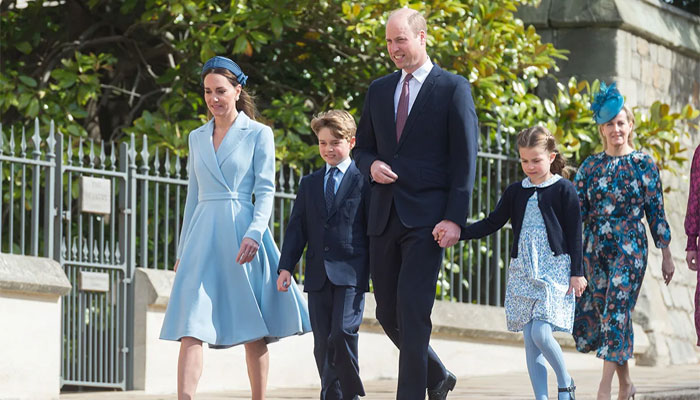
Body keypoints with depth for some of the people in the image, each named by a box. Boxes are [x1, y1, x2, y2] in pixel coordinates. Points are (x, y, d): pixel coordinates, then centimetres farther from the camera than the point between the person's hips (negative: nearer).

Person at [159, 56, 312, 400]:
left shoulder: (258, 134, 2)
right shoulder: (197, 138, 15)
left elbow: (265, 191, -4)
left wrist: (254, 233, -20)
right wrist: (182, 250, 18)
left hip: (241, 233, -3)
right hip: (202, 236, 4)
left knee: (253, 332, 2)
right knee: (191, 329, -10)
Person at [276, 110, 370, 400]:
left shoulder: (364, 181, 2)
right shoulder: (309, 184, 17)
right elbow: (297, 228, 13)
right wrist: (286, 266, 3)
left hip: (351, 274, -5)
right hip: (318, 275, 5)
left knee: (343, 333, -19)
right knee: (323, 344, 4)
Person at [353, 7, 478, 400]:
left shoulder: (453, 88, -2)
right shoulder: (379, 90, 15)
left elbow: (465, 159, -6)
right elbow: (363, 147, 22)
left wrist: (455, 218, -14)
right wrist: (372, 165, -3)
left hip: (426, 218, -6)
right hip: (384, 216, 6)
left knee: (413, 311, -13)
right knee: (388, 313, 9)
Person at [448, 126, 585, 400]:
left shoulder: (564, 190, -2)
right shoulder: (516, 192, 11)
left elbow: (574, 234, -2)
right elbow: (492, 223, 11)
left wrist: (577, 273, -6)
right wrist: (457, 233, -3)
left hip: (554, 269, -5)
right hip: (522, 272, 5)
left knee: (541, 333, -17)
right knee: (530, 340, 1)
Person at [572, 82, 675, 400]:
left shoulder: (643, 165, 1)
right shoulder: (590, 166, 8)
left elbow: (656, 211, 2)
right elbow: (577, 211, 8)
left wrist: (666, 254, 2)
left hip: (630, 249, -4)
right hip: (595, 249, 4)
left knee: (616, 313, -12)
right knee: (602, 314, 5)